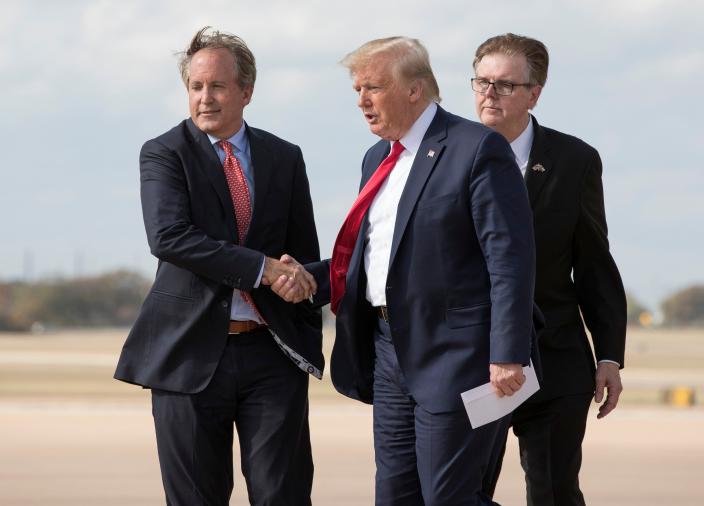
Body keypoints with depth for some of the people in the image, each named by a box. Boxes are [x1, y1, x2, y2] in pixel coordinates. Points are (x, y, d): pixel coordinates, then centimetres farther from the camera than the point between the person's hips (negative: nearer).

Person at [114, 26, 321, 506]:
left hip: (273, 355, 2)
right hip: (191, 354, -2)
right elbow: (168, 236, -18)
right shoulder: (163, 154, -1)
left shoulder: (285, 158, 10)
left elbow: (305, 255, 16)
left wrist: (309, 341, 10)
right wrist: (262, 268, -22)